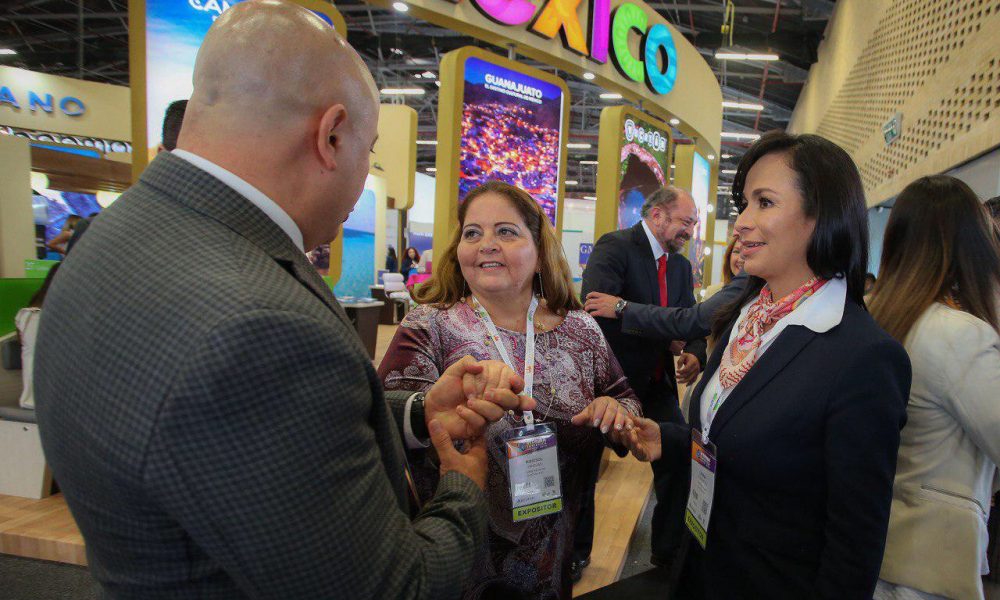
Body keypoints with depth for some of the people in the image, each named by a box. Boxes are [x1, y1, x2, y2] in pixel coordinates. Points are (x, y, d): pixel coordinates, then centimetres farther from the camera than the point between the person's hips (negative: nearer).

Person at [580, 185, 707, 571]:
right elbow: (596, 303, -30)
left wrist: (694, 354, -15)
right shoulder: (614, 246, -14)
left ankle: (669, 552, 28)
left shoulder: (681, 266, 11)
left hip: (657, 382, 7)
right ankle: (575, 552, 32)